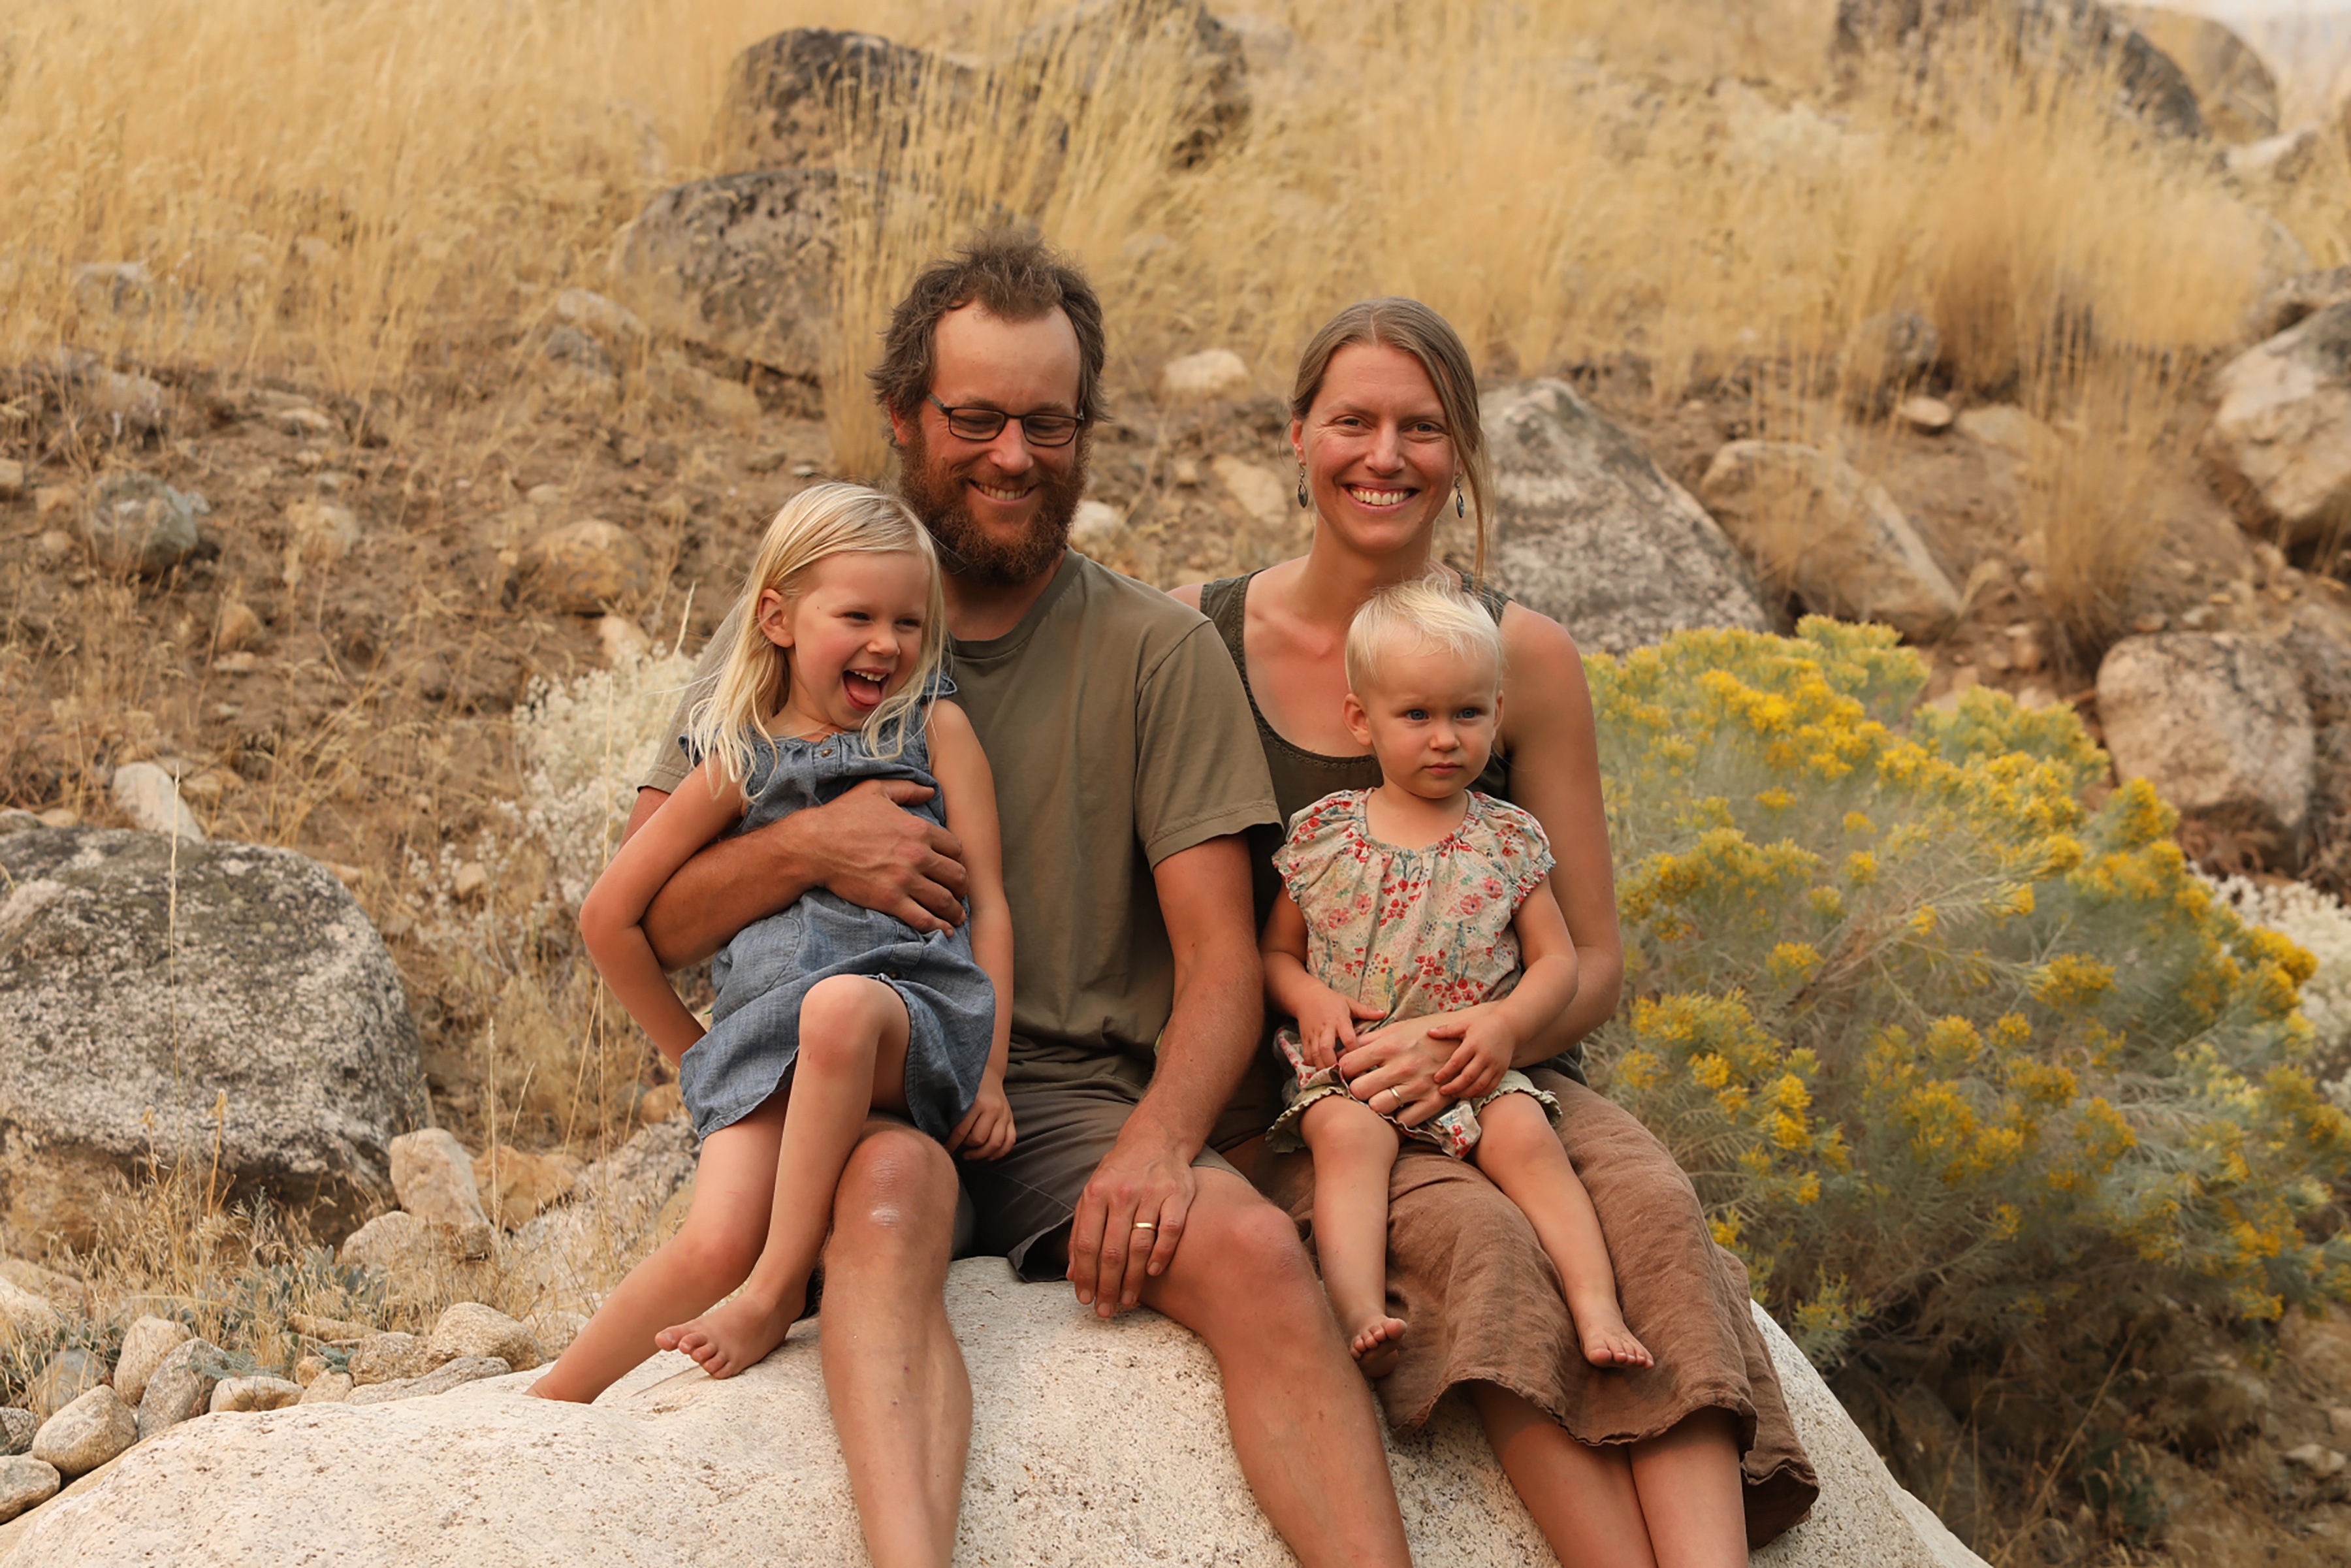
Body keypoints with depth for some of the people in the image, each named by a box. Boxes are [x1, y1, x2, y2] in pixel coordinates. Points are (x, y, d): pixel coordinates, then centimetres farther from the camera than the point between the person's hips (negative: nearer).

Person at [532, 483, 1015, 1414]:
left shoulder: (934, 728, 11)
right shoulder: (742, 760, 11)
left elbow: (987, 901, 8)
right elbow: (609, 917, 17)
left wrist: (990, 1073, 0)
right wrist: (690, 1054, 16)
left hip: (918, 1027, -1)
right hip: (764, 1046, 1)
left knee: (840, 1006, -38)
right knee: (714, 1247, -24)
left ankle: (778, 1292, -24)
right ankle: (546, 1404, -3)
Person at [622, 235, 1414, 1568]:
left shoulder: (1161, 655, 8)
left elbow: (1220, 959, 1)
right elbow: (643, 921, 8)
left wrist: (1155, 1143, -19)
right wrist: (801, 848, -13)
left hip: (1075, 1100, 1)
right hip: (848, 1096, -1)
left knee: (1254, 1246, -30)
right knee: (895, 1173, -37)